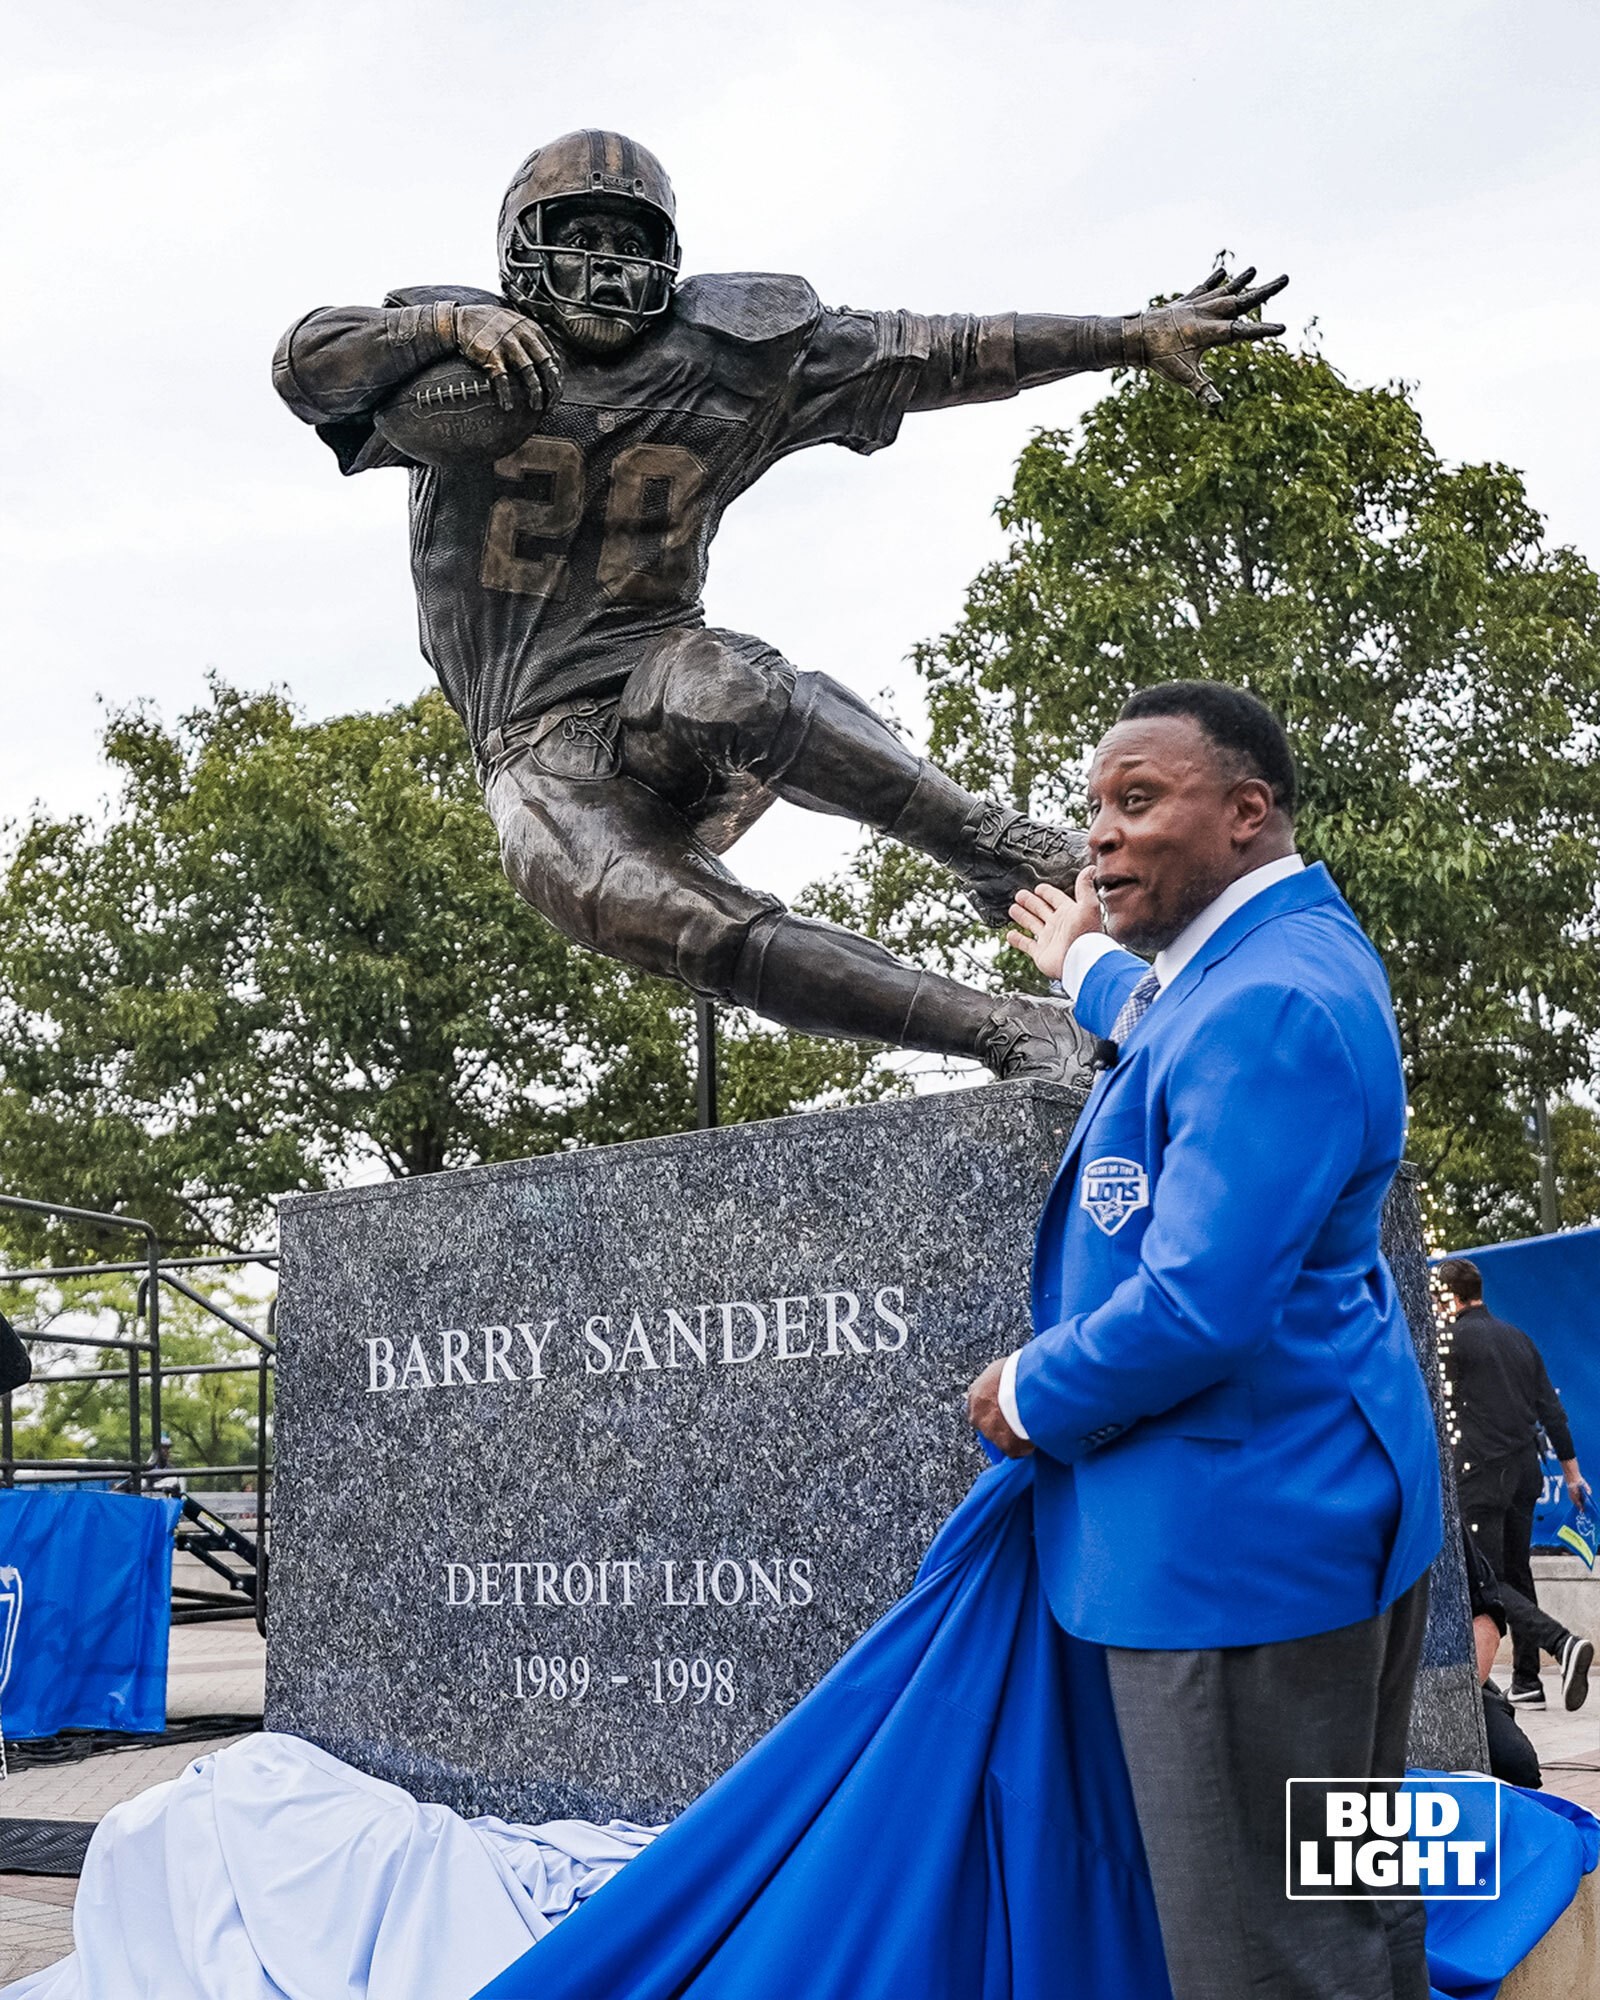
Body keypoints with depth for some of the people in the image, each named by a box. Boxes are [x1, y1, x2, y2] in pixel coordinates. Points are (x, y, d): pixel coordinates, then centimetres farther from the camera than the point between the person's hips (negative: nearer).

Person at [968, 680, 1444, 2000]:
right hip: (1324, 1507, 11)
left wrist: (1033, 1399, -12)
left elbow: (1198, 1308, -29)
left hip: (1241, 1538, -11)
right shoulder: (1293, 951, 12)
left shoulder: (1266, 1008, -22)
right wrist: (1089, 968, 54)